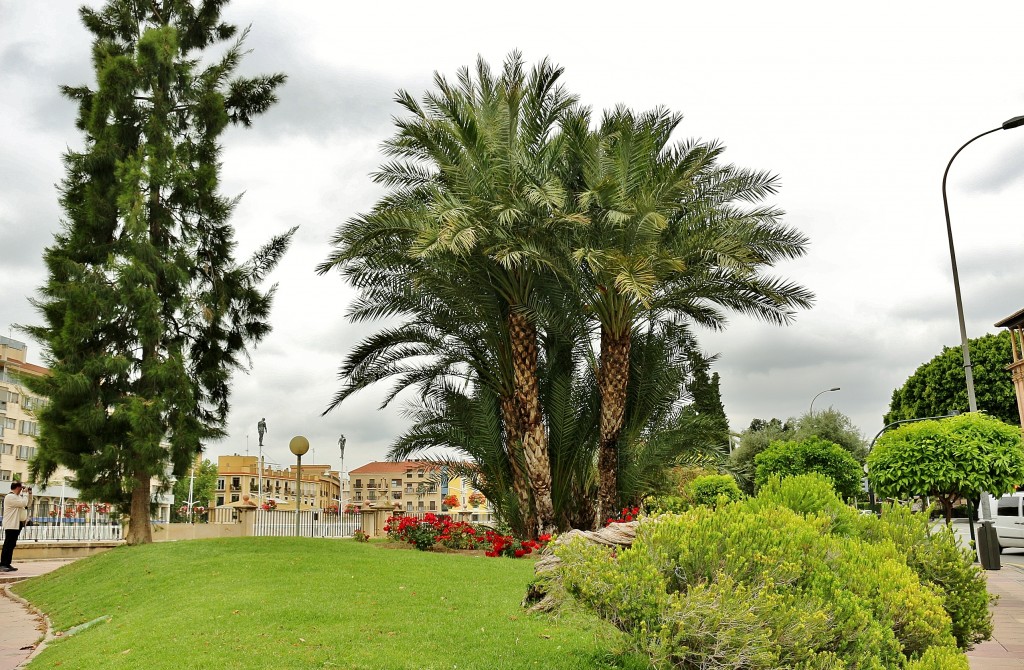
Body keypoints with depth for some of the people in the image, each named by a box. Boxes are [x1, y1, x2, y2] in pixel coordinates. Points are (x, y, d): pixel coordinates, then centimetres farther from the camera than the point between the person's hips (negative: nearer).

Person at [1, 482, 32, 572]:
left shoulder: (17, 497, 18)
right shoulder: (10, 497, -14)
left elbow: (28, 504, 23)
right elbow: (23, 503, -23)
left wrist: (30, 494, 11)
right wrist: (25, 493, -11)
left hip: (16, 525, 10)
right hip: (11, 525, -10)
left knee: (12, 545, 10)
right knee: (7, 545, -9)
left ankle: (7, 564, 13)